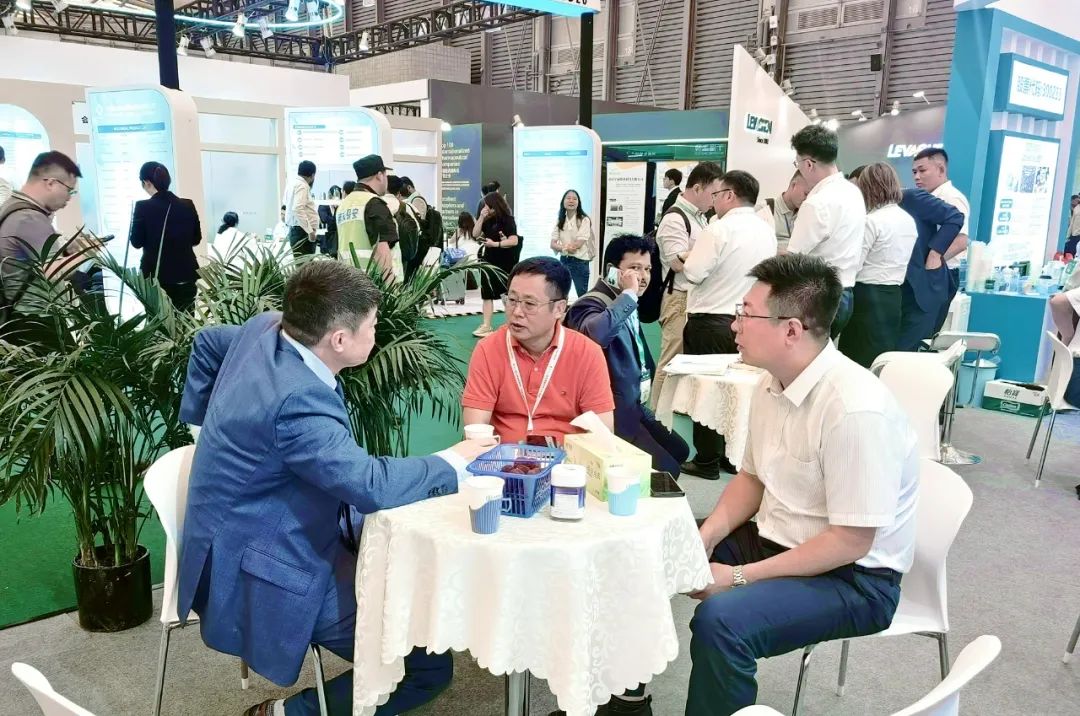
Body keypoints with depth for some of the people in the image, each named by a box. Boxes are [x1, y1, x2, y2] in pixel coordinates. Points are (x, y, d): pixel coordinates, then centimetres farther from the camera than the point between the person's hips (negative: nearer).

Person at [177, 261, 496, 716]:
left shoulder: (265, 327, -3)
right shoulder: (298, 400, -32)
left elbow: (207, 343, 18)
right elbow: (374, 486, -32)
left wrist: (214, 423, 23)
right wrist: (454, 462, -16)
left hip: (251, 533, 10)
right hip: (264, 575, -10)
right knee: (430, 666, -7)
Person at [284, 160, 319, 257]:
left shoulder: (294, 184, 18)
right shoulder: (302, 186, -10)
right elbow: (298, 209, -22)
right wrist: (310, 231, -22)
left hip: (295, 230, 10)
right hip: (302, 231, -10)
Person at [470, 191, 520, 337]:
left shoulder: (507, 220, -11)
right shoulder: (488, 220, 9)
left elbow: (514, 240, -20)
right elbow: (475, 234, 7)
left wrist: (495, 244, -27)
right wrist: (481, 218, -4)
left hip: (504, 263, -7)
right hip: (489, 261, 7)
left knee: (506, 295, -1)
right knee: (487, 294, 7)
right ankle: (486, 326, 12)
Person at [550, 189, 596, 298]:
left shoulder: (584, 220, -8)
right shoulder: (560, 221, 7)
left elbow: (579, 244, -15)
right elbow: (553, 244, -1)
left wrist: (561, 246, -4)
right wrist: (565, 248, -21)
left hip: (580, 262, -5)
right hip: (563, 260, 5)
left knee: (582, 295, 2)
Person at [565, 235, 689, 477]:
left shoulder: (627, 304, 12)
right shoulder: (592, 304, -19)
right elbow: (594, 333, -45)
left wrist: (645, 380, 16)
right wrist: (629, 294, -34)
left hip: (633, 405, 11)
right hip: (613, 413, -10)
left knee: (679, 450, 18)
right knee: (666, 470, -14)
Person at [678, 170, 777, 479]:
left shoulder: (720, 228, -16)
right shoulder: (767, 231, 6)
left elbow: (693, 273, -19)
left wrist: (687, 258, 2)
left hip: (711, 321, -7)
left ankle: (707, 461, 10)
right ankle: (733, 456, 23)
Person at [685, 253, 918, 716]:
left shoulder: (855, 409, -27)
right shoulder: (771, 385, -1)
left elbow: (850, 541, -24)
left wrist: (741, 577, -22)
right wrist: (704, 539, -5)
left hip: (851, 577, -8)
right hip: (775, 541, 8)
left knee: (720, 620, -32)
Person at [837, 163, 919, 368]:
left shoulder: (872, 220, -15)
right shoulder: (909, 221, 10)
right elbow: (890, 261, 15)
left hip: (868, 296, -8)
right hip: (894, 295, 8)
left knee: (859, 360, -2)